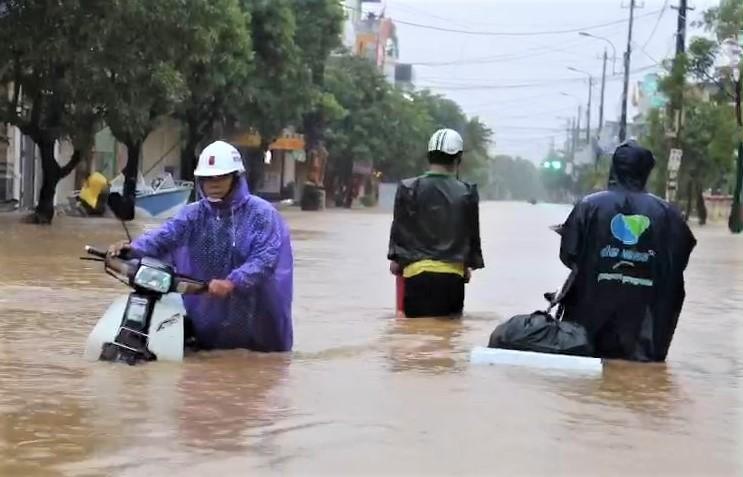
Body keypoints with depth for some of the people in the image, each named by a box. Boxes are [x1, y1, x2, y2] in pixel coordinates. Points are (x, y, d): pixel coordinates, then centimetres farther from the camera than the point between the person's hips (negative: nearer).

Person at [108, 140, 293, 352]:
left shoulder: (261, 213, -8)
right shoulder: (194, 213, 4)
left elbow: (265, 257, -20)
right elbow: (166, 234, -13)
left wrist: (232, 282, -36)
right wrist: (134, 248, -34)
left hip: (255, 312, -3)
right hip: (206, 310, 3)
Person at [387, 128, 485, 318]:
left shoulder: (408, 189, -2)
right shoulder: (467, 193, 1)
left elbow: (398, 230, 5)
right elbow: (472, 235, 9)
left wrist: (396, 259, 19)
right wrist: (469, 264, 24)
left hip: (417, 273, -1)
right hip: (453, 275, 1)